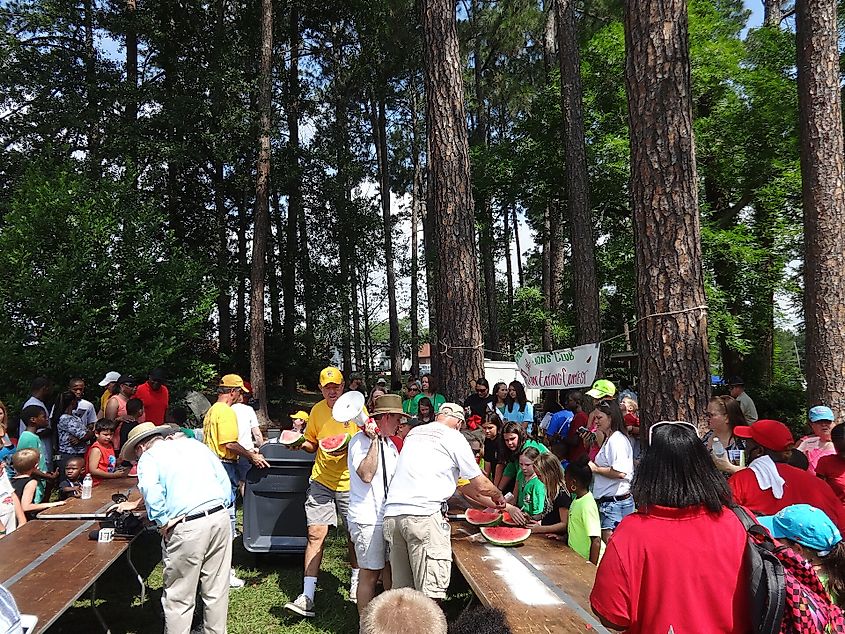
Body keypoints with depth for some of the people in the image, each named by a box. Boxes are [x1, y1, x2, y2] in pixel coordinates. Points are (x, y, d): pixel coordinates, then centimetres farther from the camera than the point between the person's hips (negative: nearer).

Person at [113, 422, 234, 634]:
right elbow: (224, 480, 17)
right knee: (216, 590, 17)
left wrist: (163, 525, -2)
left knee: (179, 598, 9)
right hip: (220, 517, 5)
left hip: (187, 527, -5)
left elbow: (153, 495, -13)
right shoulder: (194, 444, 19)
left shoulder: (148, 458, 5)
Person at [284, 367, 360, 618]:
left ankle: (356, 579, 36)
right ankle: (307, 597, 1)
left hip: (350, 482, -2)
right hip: (321, 481, 2)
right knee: (315, 534, -4)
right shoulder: (317, 410, 4)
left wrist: (347, 445, -21)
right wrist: (301, 443, -6)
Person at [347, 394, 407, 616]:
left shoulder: (389, 443, 14)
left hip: (388, 516, 8)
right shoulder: (360, 441, -12)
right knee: (370, 574, -1)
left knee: (390, 569, 14)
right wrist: (374, 440, -25)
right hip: (368, 520, -8)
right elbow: (366, 475, -27)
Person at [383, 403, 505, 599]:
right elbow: (481, 486, 7)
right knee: (430, 592, -5)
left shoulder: (414, 432, 22)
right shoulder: (454, 438, 4)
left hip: (392, 514, 7)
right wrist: (498, 496, 32)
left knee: (401, 589, 13)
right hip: (424, 515, -6)